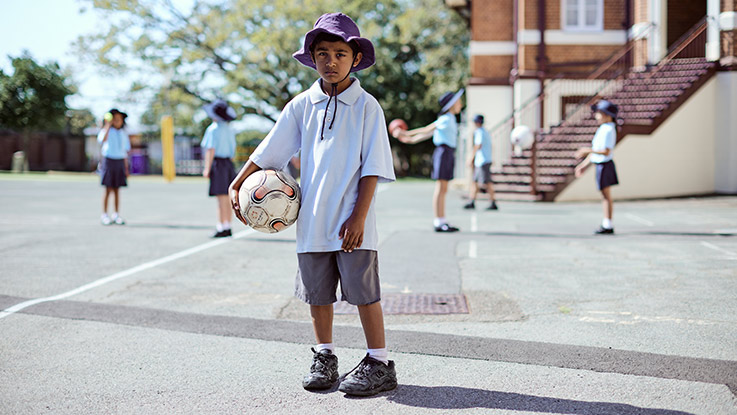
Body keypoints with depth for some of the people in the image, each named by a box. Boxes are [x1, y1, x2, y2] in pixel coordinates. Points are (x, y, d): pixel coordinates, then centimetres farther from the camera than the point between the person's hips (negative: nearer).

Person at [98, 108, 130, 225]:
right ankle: (104, 215, 0)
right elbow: (103, 139, -28)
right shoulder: (107, 131, -4)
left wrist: (126, 167, 14)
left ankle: (116, 215, 12)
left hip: (120, 162, 4)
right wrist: (108, 125, -28)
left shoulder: (123, 133, 12)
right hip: (108, 160, -4)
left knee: (117, 190, 7)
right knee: (108, 190, -5)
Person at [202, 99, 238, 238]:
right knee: (227, 199, 10)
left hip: (218, 164, -7)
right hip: (228, 163, 8)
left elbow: (211, 150, -13)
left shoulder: (213, 129, -10)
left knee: (221, 198, -8)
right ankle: (227, 227, 13)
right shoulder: (229, 130, 13)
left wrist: (207, 168, -11)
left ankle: (222, 228, -7)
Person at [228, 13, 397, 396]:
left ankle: (379, 364, 8)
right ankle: (324, 358, 26)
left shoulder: (367, 106, -3)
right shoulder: (302, 105, 6)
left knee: (363, 291, -2)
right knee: (317, 292, 11)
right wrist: (237, 185, 4)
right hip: (312, 219, 4)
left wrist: (358, 216, -13)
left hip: (353, 221, -3)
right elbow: (268, 151, 10)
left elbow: (372, 168, -6)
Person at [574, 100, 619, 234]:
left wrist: (588, 150, -21)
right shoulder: (602, 129, 14)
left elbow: (606, 151, -24)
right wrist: (584, 165, 21)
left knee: (606, 195, -5)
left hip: (604, 165, -10)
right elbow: (595, 150, 20)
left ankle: (608, 226, 0)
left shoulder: (608, 130, -17)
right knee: (605, 196, 13)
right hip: (600, 165, 10)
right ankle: (606, 223, 19)